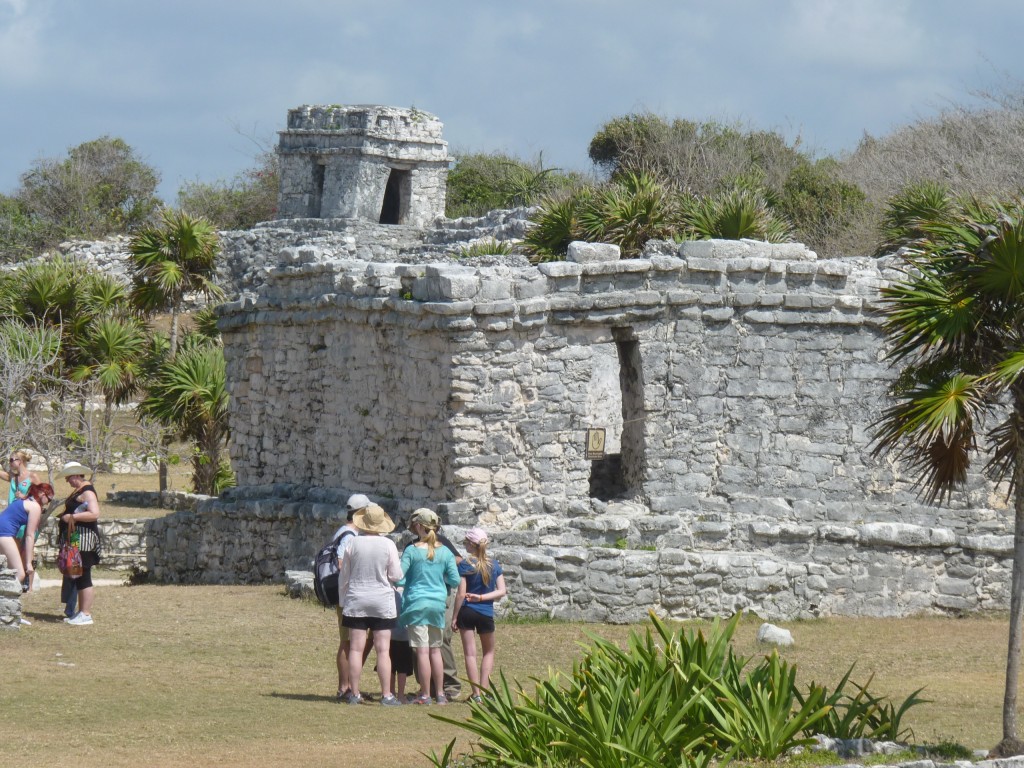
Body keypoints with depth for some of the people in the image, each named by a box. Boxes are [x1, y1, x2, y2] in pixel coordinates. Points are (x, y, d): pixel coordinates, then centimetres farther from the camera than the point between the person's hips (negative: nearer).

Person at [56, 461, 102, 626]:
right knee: (75, 576, 14)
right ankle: (81, 612, 20)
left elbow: (94, 514, -25)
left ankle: (86, 615, -8)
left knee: (83, 577, -9)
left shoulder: (87, 492, -14)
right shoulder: (78, 490, 17)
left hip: (83, 538, -11)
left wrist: (72, 517, -22)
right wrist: (64, 516, 14)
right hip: (75, 538, 11)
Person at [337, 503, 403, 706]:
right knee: (383, 650, 0)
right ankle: (386, 695, -2)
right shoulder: (388, 545, -7)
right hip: (382, 602, -1)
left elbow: (344, 577, 4)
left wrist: (343, 601, 15)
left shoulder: (353, 544, -3)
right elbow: (396, 576, -3)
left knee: (356, 648, 3)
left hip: (356, 600, 1)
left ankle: (354, 693, 5)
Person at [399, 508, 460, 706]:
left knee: (422, 651, -3)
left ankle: (425, 695, -2)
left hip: (417, 603, -4)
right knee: (435, 650, 13)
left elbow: (398, 578, -10)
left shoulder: (412, 550, -9)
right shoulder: (445, 552, 1)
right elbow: (455, 581, 1)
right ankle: (440, 694, 14)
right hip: (438, 603, 4)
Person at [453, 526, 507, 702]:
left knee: (470, 653, 2)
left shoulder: (465, 564, -8)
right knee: (488, 652, 18)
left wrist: (454, 617, -4)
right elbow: (501, 591, -2)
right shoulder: (494, 564, 3)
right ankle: (484, 689, 7)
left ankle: (476, 693, -2)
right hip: (486, 614, 3)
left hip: (467, 612, -3)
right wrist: (481, 597, -2)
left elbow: (461, 594, -10)